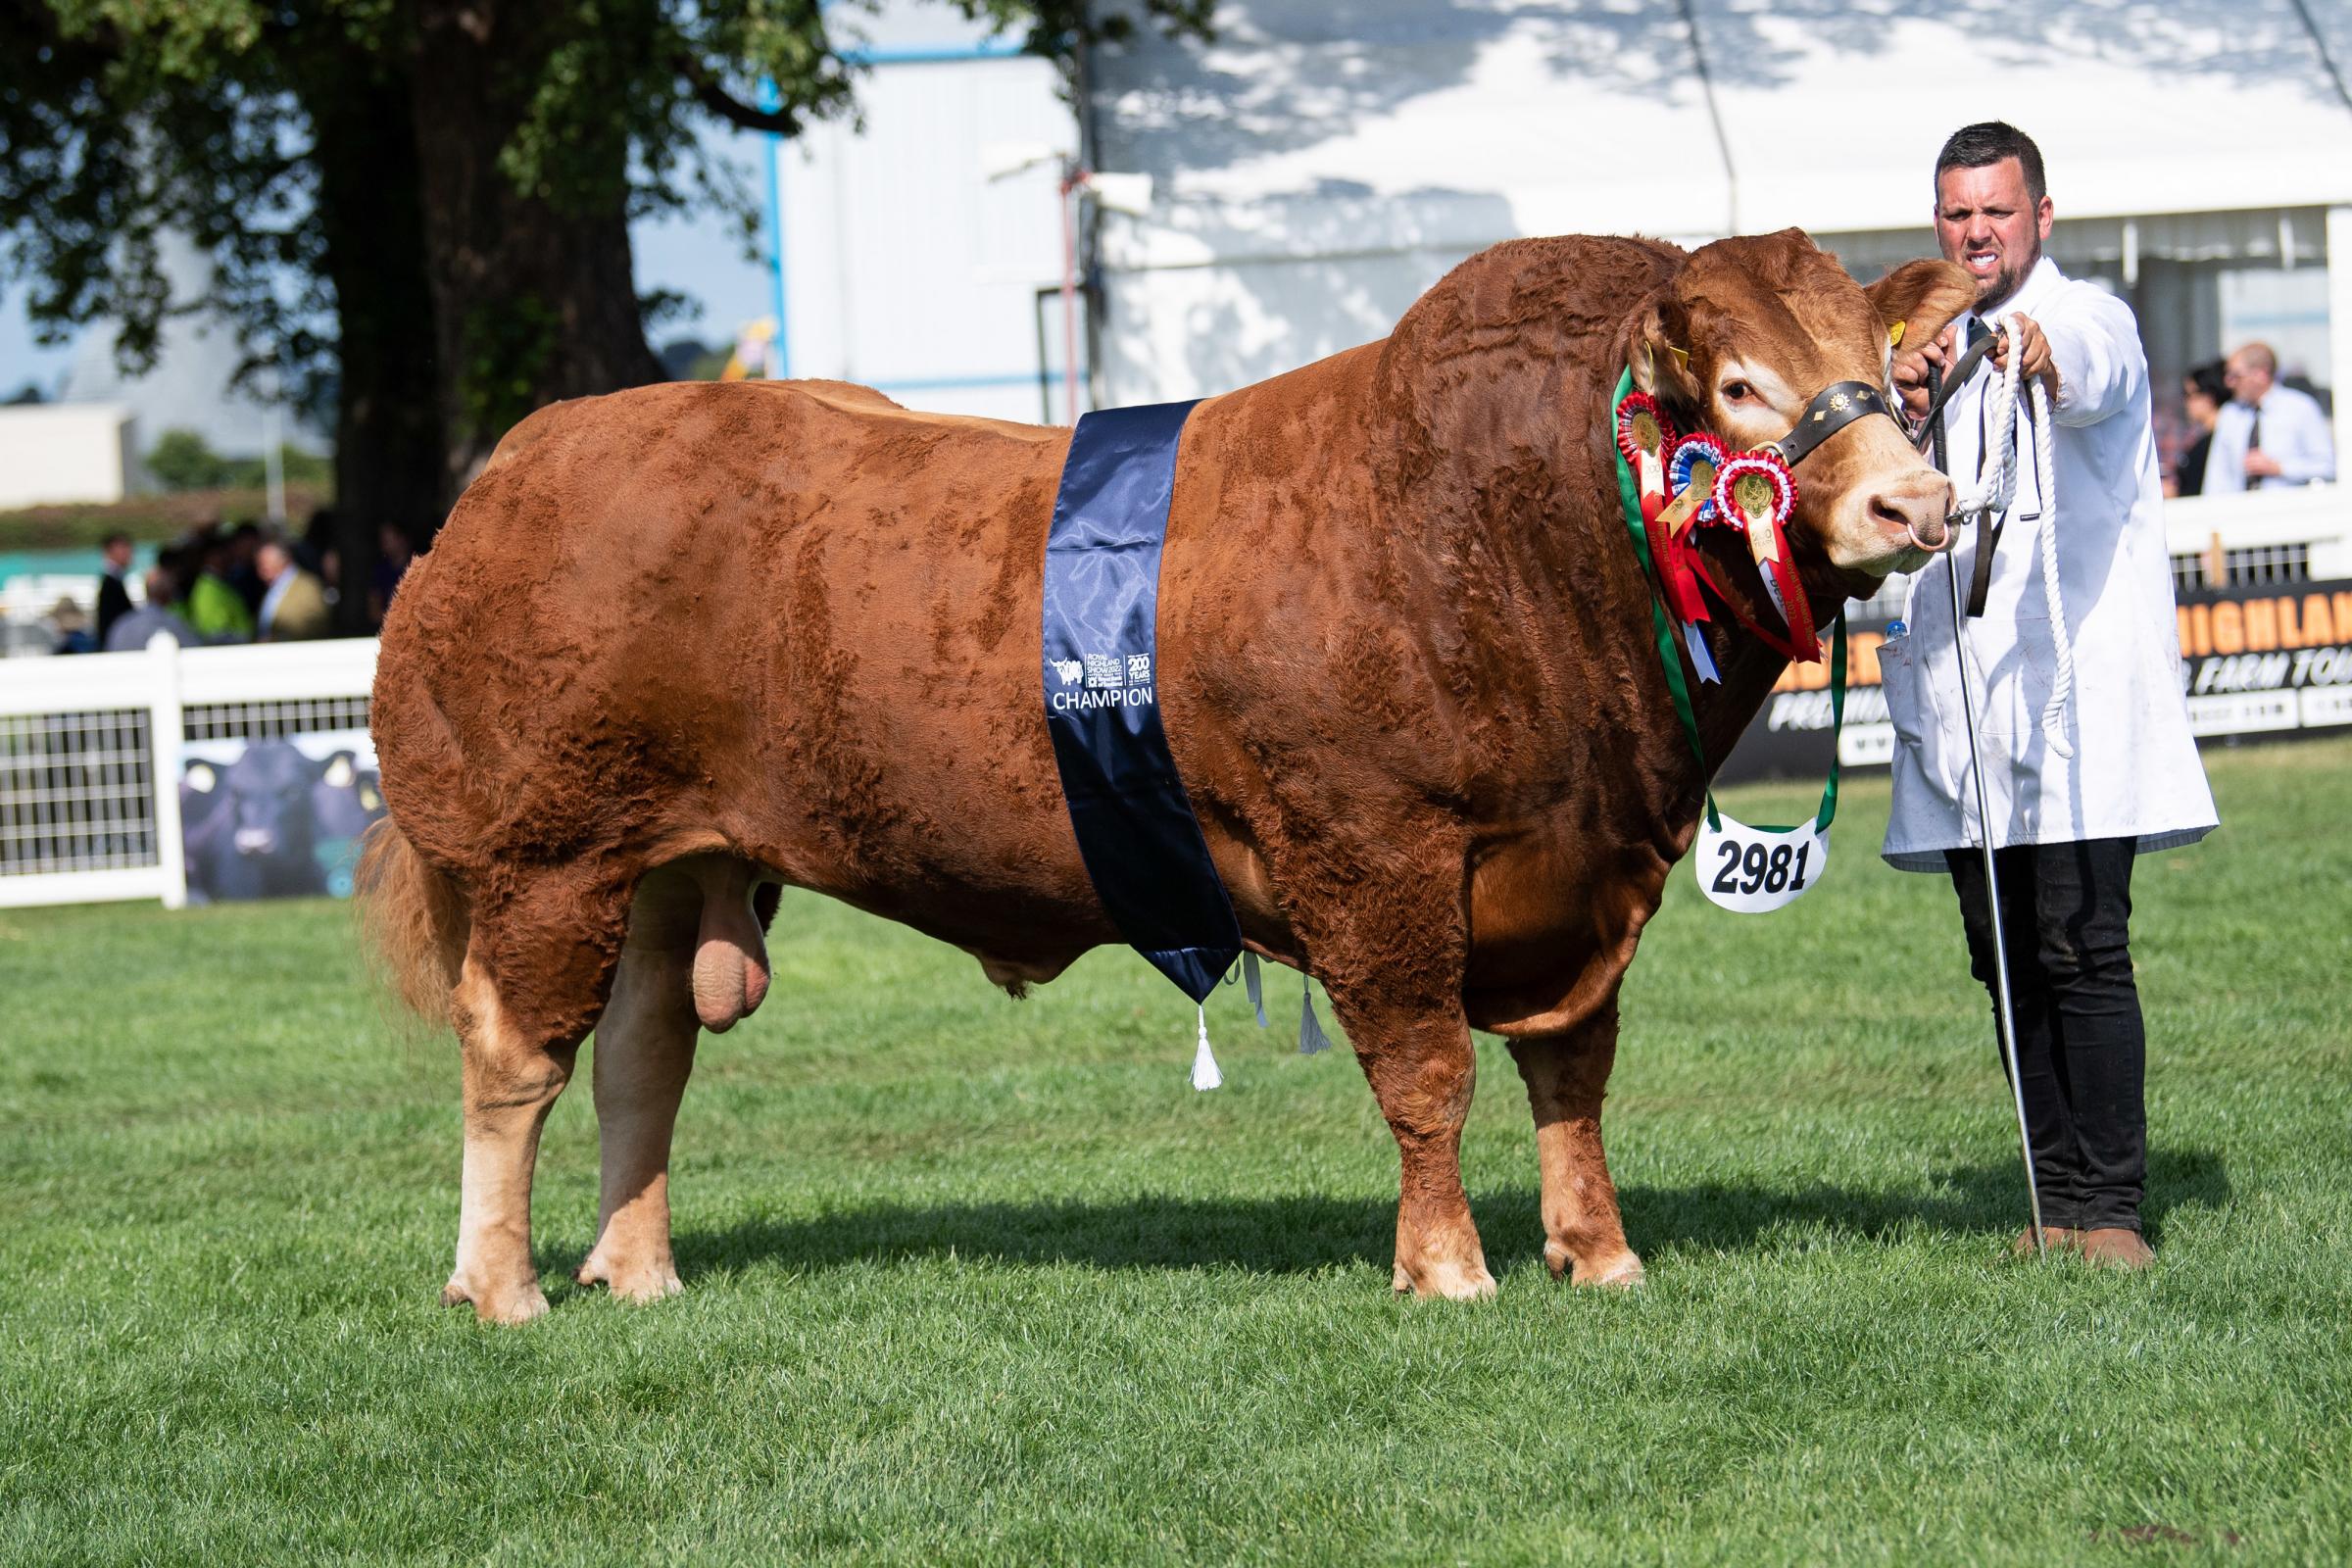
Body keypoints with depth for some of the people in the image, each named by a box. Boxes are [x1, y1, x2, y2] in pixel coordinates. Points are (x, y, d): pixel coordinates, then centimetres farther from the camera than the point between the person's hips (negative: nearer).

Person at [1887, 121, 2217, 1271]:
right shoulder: (1929, 346, 21)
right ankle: (2058, 1198, 12)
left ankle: (2111, 1206, -9)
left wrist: (2047, 360, -50)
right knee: (2007, 957, 6)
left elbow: (2093, 374, -27)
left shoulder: (2092, 321, -1)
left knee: (2082, 948, -12)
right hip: (1959, 694, 6)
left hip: (2079, 689, -6)